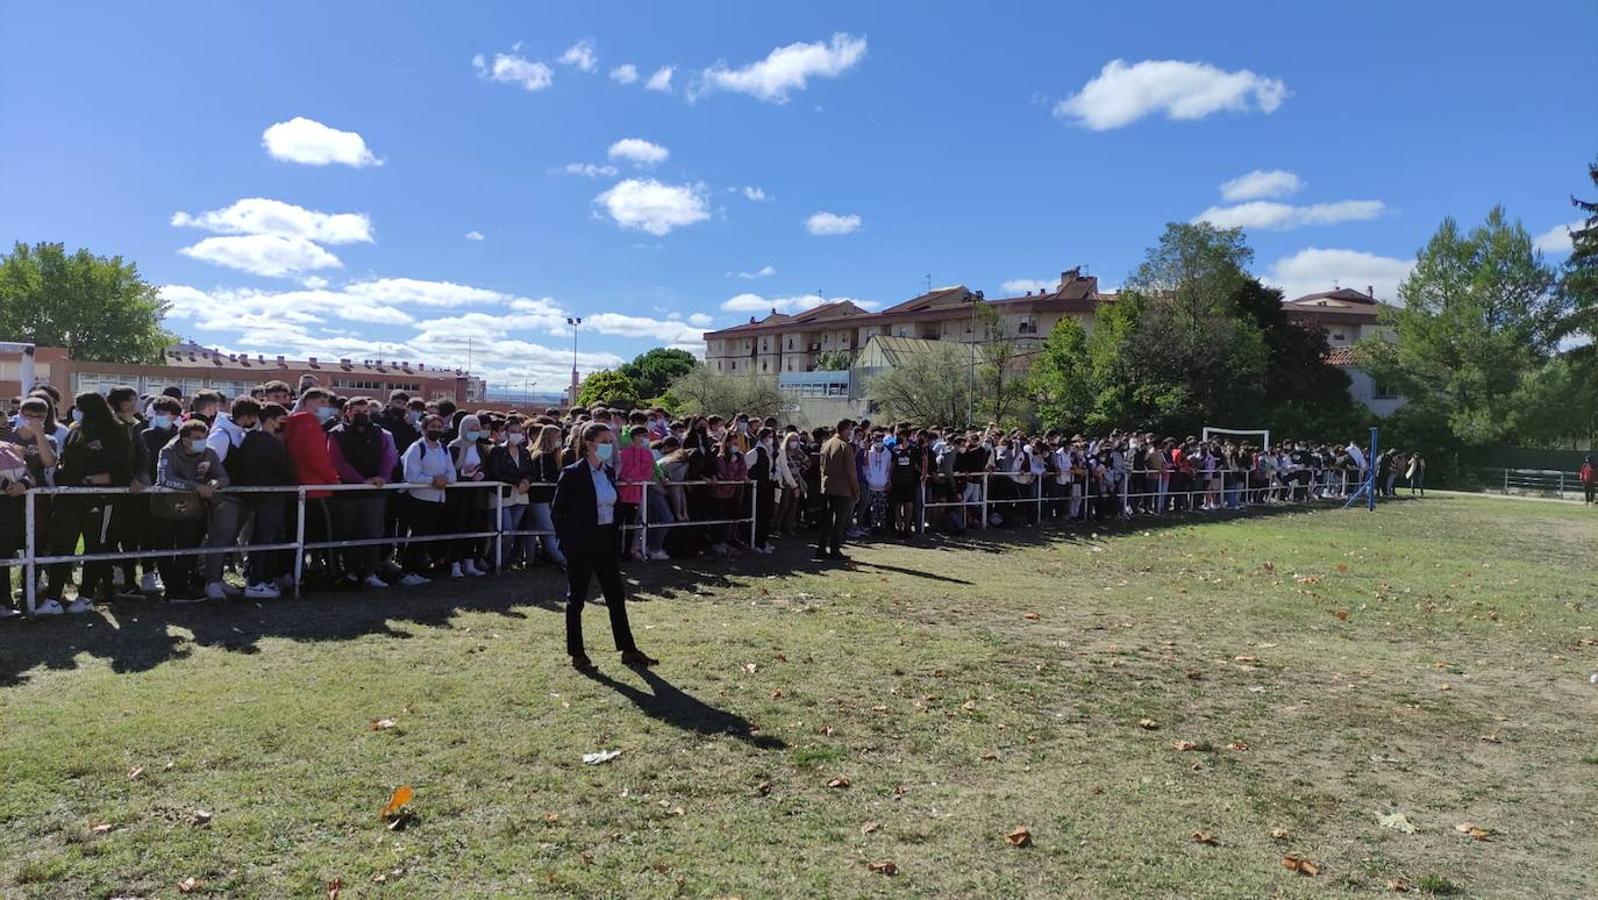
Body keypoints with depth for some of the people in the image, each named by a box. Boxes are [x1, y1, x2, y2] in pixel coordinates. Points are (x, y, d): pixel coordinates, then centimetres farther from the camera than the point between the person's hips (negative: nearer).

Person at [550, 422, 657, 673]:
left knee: (616, 596, 8)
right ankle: (577, 654, 15)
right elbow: (557, 511, -9)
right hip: (581, 544, -7)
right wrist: (568, 540, -6)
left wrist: (614, 537, 12)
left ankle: (628, 651, 15)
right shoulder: (572, 474, -12)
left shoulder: (608, 472, 8)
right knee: (577, 598, 5)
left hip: (605, 540, 7)